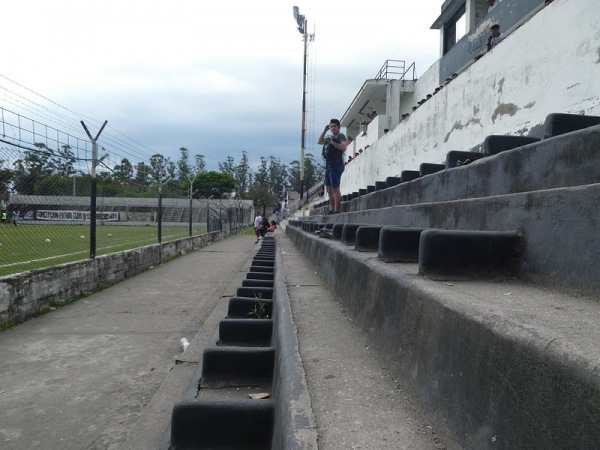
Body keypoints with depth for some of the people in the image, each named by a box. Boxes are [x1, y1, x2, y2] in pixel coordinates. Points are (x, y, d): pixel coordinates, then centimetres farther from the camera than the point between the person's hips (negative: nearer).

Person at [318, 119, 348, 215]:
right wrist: (324, 130, 22)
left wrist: (332, 143, -20)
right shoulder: (330, 137, 23)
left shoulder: (340, 136, -1)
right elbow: (319, 142, 30)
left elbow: (344, 147, -16)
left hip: (336, 165, -9)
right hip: (328, 166, 9)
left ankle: (336, 210, -14)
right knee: (329, 188, 9)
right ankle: (331, 209, 13)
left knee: (335, 188, -13)